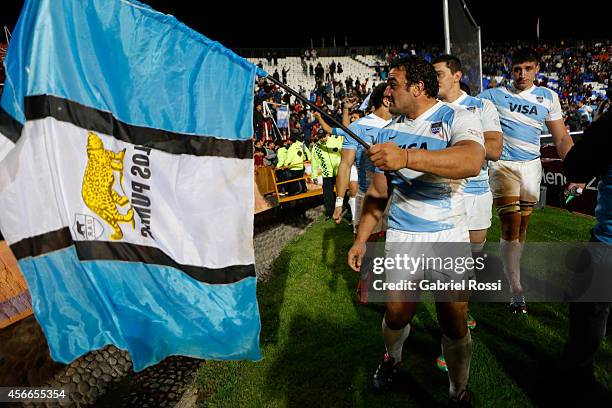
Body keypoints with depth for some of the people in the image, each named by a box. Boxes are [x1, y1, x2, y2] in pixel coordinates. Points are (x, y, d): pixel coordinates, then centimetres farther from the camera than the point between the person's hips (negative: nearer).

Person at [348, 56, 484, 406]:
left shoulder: (458, 118, -9)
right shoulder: (389, 132, 6)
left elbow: (472, 162, -33)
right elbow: (377, 193, 11)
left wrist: (406, 157, -45)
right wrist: (361, 240, 9)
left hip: (451, 237, -3)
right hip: (401, 237, 3)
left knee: (455, 327, 5)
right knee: (397, 316, 8)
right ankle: (392, 358, 42)